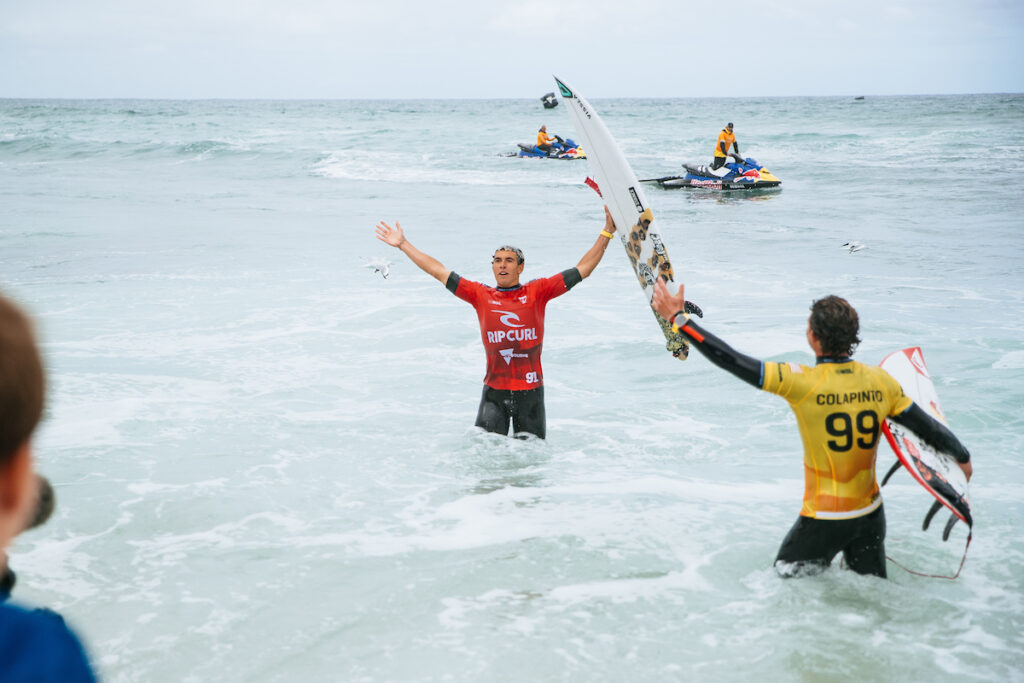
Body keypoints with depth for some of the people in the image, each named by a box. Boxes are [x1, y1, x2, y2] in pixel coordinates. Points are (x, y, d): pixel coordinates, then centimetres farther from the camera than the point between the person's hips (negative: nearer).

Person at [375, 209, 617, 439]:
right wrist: (403, 245, 13)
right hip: (494, 391, 1)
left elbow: (582, 270, 4)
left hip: (531, 391, 0)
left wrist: (607, 233, 1)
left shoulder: (537, 292, 2)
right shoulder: (481, 295, 5)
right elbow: (438, 271, 10)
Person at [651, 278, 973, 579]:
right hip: (871, 514, 5)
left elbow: (732, 361, -21)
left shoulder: (802, 382, -22)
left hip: (823, 520, -5)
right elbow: (927, 427, 2)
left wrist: (679, 319, -13)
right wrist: (962, 457, 22)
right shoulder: (879, 381, -8)